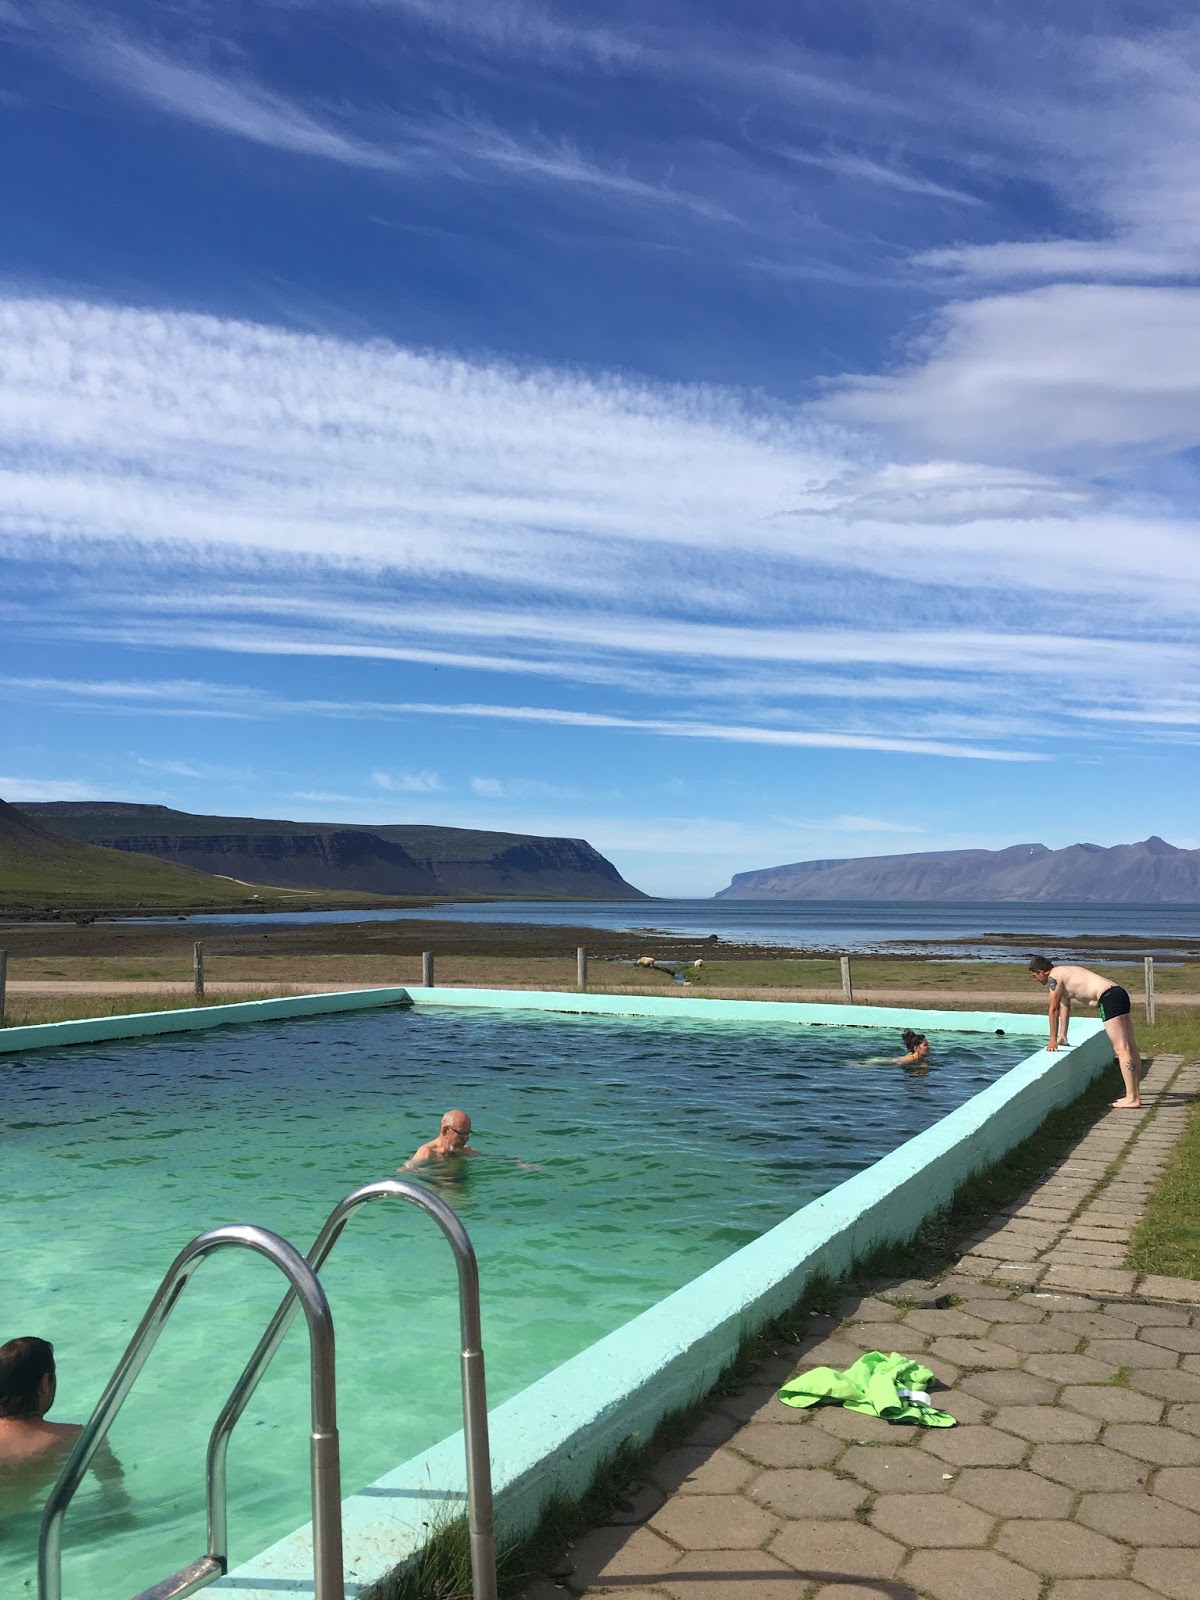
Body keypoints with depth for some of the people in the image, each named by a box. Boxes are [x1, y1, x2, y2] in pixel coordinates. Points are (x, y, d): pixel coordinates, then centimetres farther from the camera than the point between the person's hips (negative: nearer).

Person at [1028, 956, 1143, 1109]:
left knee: (1121, 1049, -12)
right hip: (1118, 993, 10)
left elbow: (1053, 1009, 1)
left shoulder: (1053, 977, -2)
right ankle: (1135, 1093, 17)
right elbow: (1064, 1006, 34)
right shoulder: (1064, 973, 26)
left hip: (1108, 998, -10)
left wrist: (1052, 1039, 8)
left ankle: (1132, 1099, -14)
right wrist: (1062, 1036, 38)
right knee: (1130, 1047, 11)